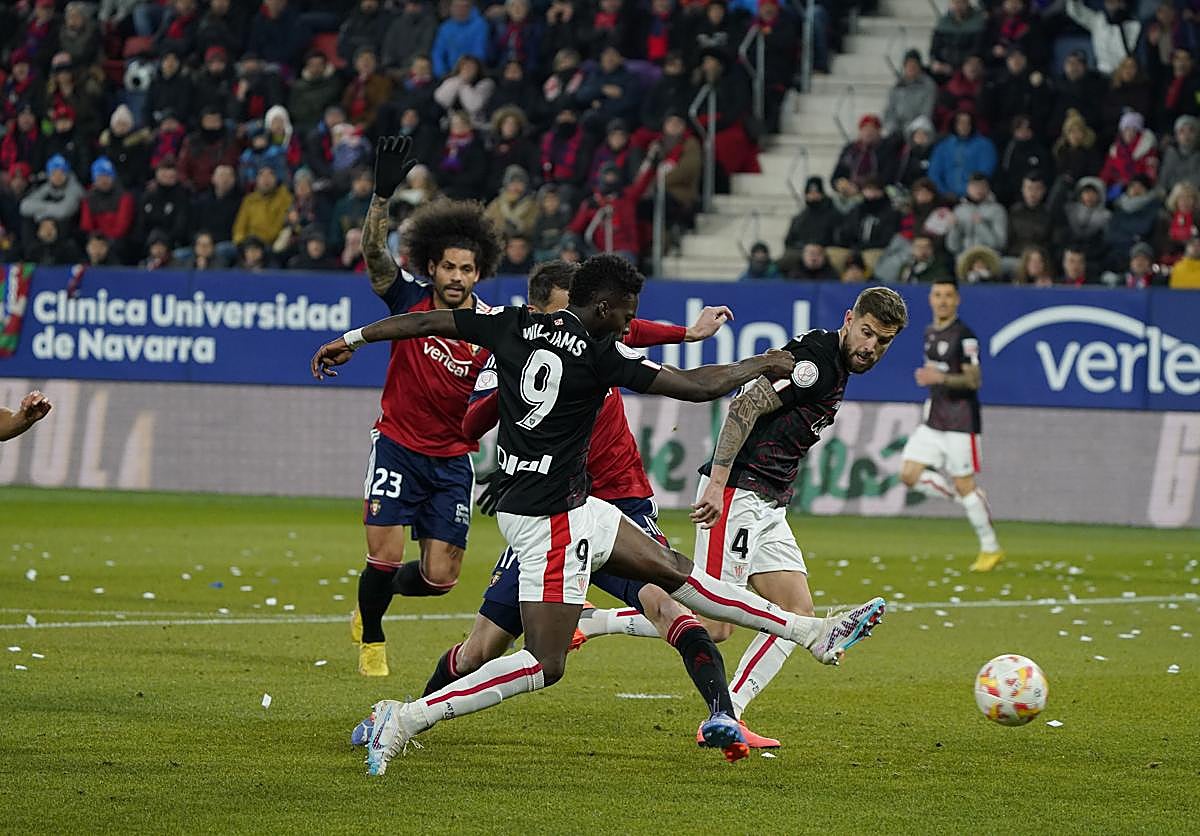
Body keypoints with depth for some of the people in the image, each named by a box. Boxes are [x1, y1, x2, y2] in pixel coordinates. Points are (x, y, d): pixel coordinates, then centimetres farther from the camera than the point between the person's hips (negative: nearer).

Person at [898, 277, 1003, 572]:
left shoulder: (964, 336, -12)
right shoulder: (930, 332, 13)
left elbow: (974, 381, -18)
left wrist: (940, 378, -29)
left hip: (960, 422, -8)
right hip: (933, 421, 8)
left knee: (964, 485, -6)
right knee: (910, 475, -2)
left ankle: (991, 548, 6)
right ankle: (967, 500, 15)